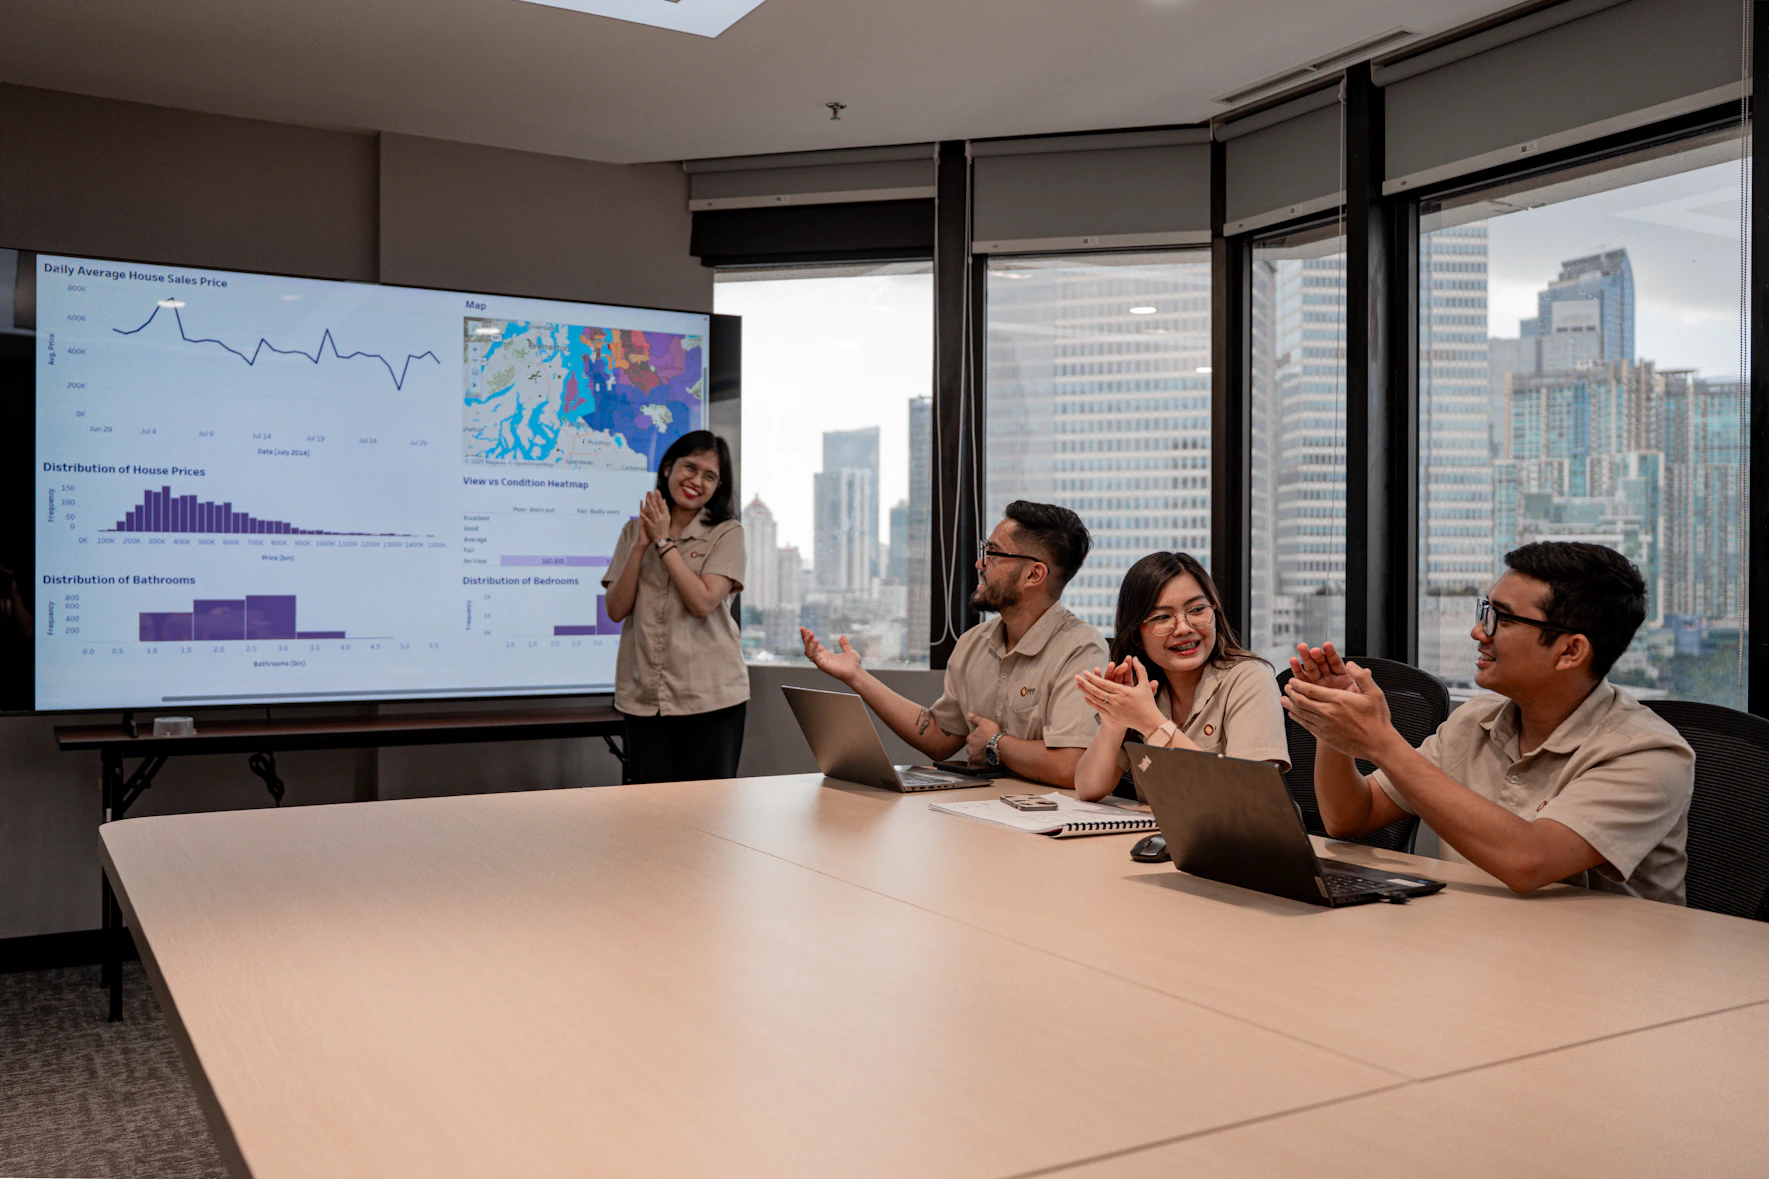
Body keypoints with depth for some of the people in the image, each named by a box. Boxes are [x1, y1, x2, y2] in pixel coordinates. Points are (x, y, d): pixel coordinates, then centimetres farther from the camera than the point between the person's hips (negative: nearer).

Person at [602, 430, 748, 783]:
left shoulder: (727, 533, 1)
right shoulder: (634, 531, 11)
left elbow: (703, 602, -14)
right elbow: (616, 610, 2)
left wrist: (664, 542, -8)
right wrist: (641, 545, -6)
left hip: (710, 697, -3)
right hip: (644, 698, 3)